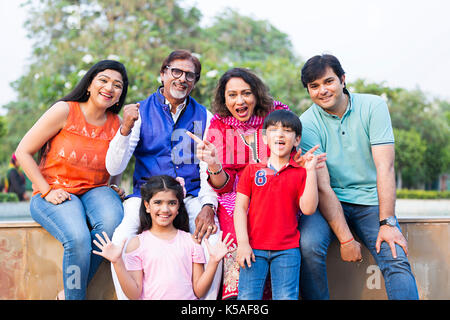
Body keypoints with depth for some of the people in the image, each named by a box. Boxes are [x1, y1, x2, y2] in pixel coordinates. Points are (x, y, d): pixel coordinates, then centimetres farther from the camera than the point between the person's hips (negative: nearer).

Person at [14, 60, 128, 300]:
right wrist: (47, 191, -11)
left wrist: (113, 188, -2)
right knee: (78, 238, -33)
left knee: (112, 221, -31)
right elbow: (23, 152, -5)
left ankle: (69, 292, -14)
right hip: (55, 194, -3)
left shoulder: (116, 124, 6)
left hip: (95, 191, 4)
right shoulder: (65, 111, -6)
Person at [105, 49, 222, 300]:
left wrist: (208, 206, -14)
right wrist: (126, 129, -18)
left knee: (212, 238, -28)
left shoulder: (204, 117, 11)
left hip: (191, 195, 1)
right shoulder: (141, 112, 6)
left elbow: (209, 168, 4)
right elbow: (114, 168, -2)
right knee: (121, 238, -29)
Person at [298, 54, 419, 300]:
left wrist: (387, 223, -19)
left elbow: (385, 167, -10)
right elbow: (322, 186, -14)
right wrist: (345, 239, -20)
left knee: (397, 259, -22)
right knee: (308, 245, -27)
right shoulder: (307, 124, -7)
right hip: (329, 202, -1)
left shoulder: (373, 107, -4)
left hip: (371, 201, 1)